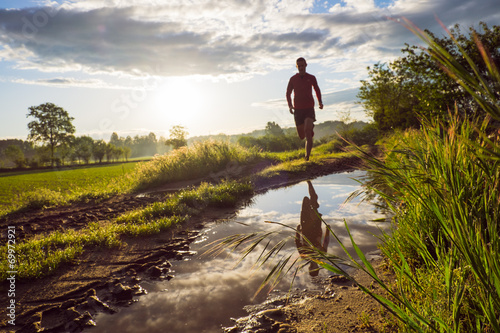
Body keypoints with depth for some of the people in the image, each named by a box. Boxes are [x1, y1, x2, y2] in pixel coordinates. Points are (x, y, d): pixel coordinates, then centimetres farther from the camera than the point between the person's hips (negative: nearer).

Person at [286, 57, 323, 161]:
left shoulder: (311, 78, 6)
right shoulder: (293, 79, 6)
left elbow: (317, 90, 21)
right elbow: (288, 93, 14)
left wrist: (320, 102, 8)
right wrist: (290, 105, -2)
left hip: (309, 108, -1)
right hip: (298, 109, 2)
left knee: (307, 131, -22)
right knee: (301, 136, 6)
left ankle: (307, 155, -20)